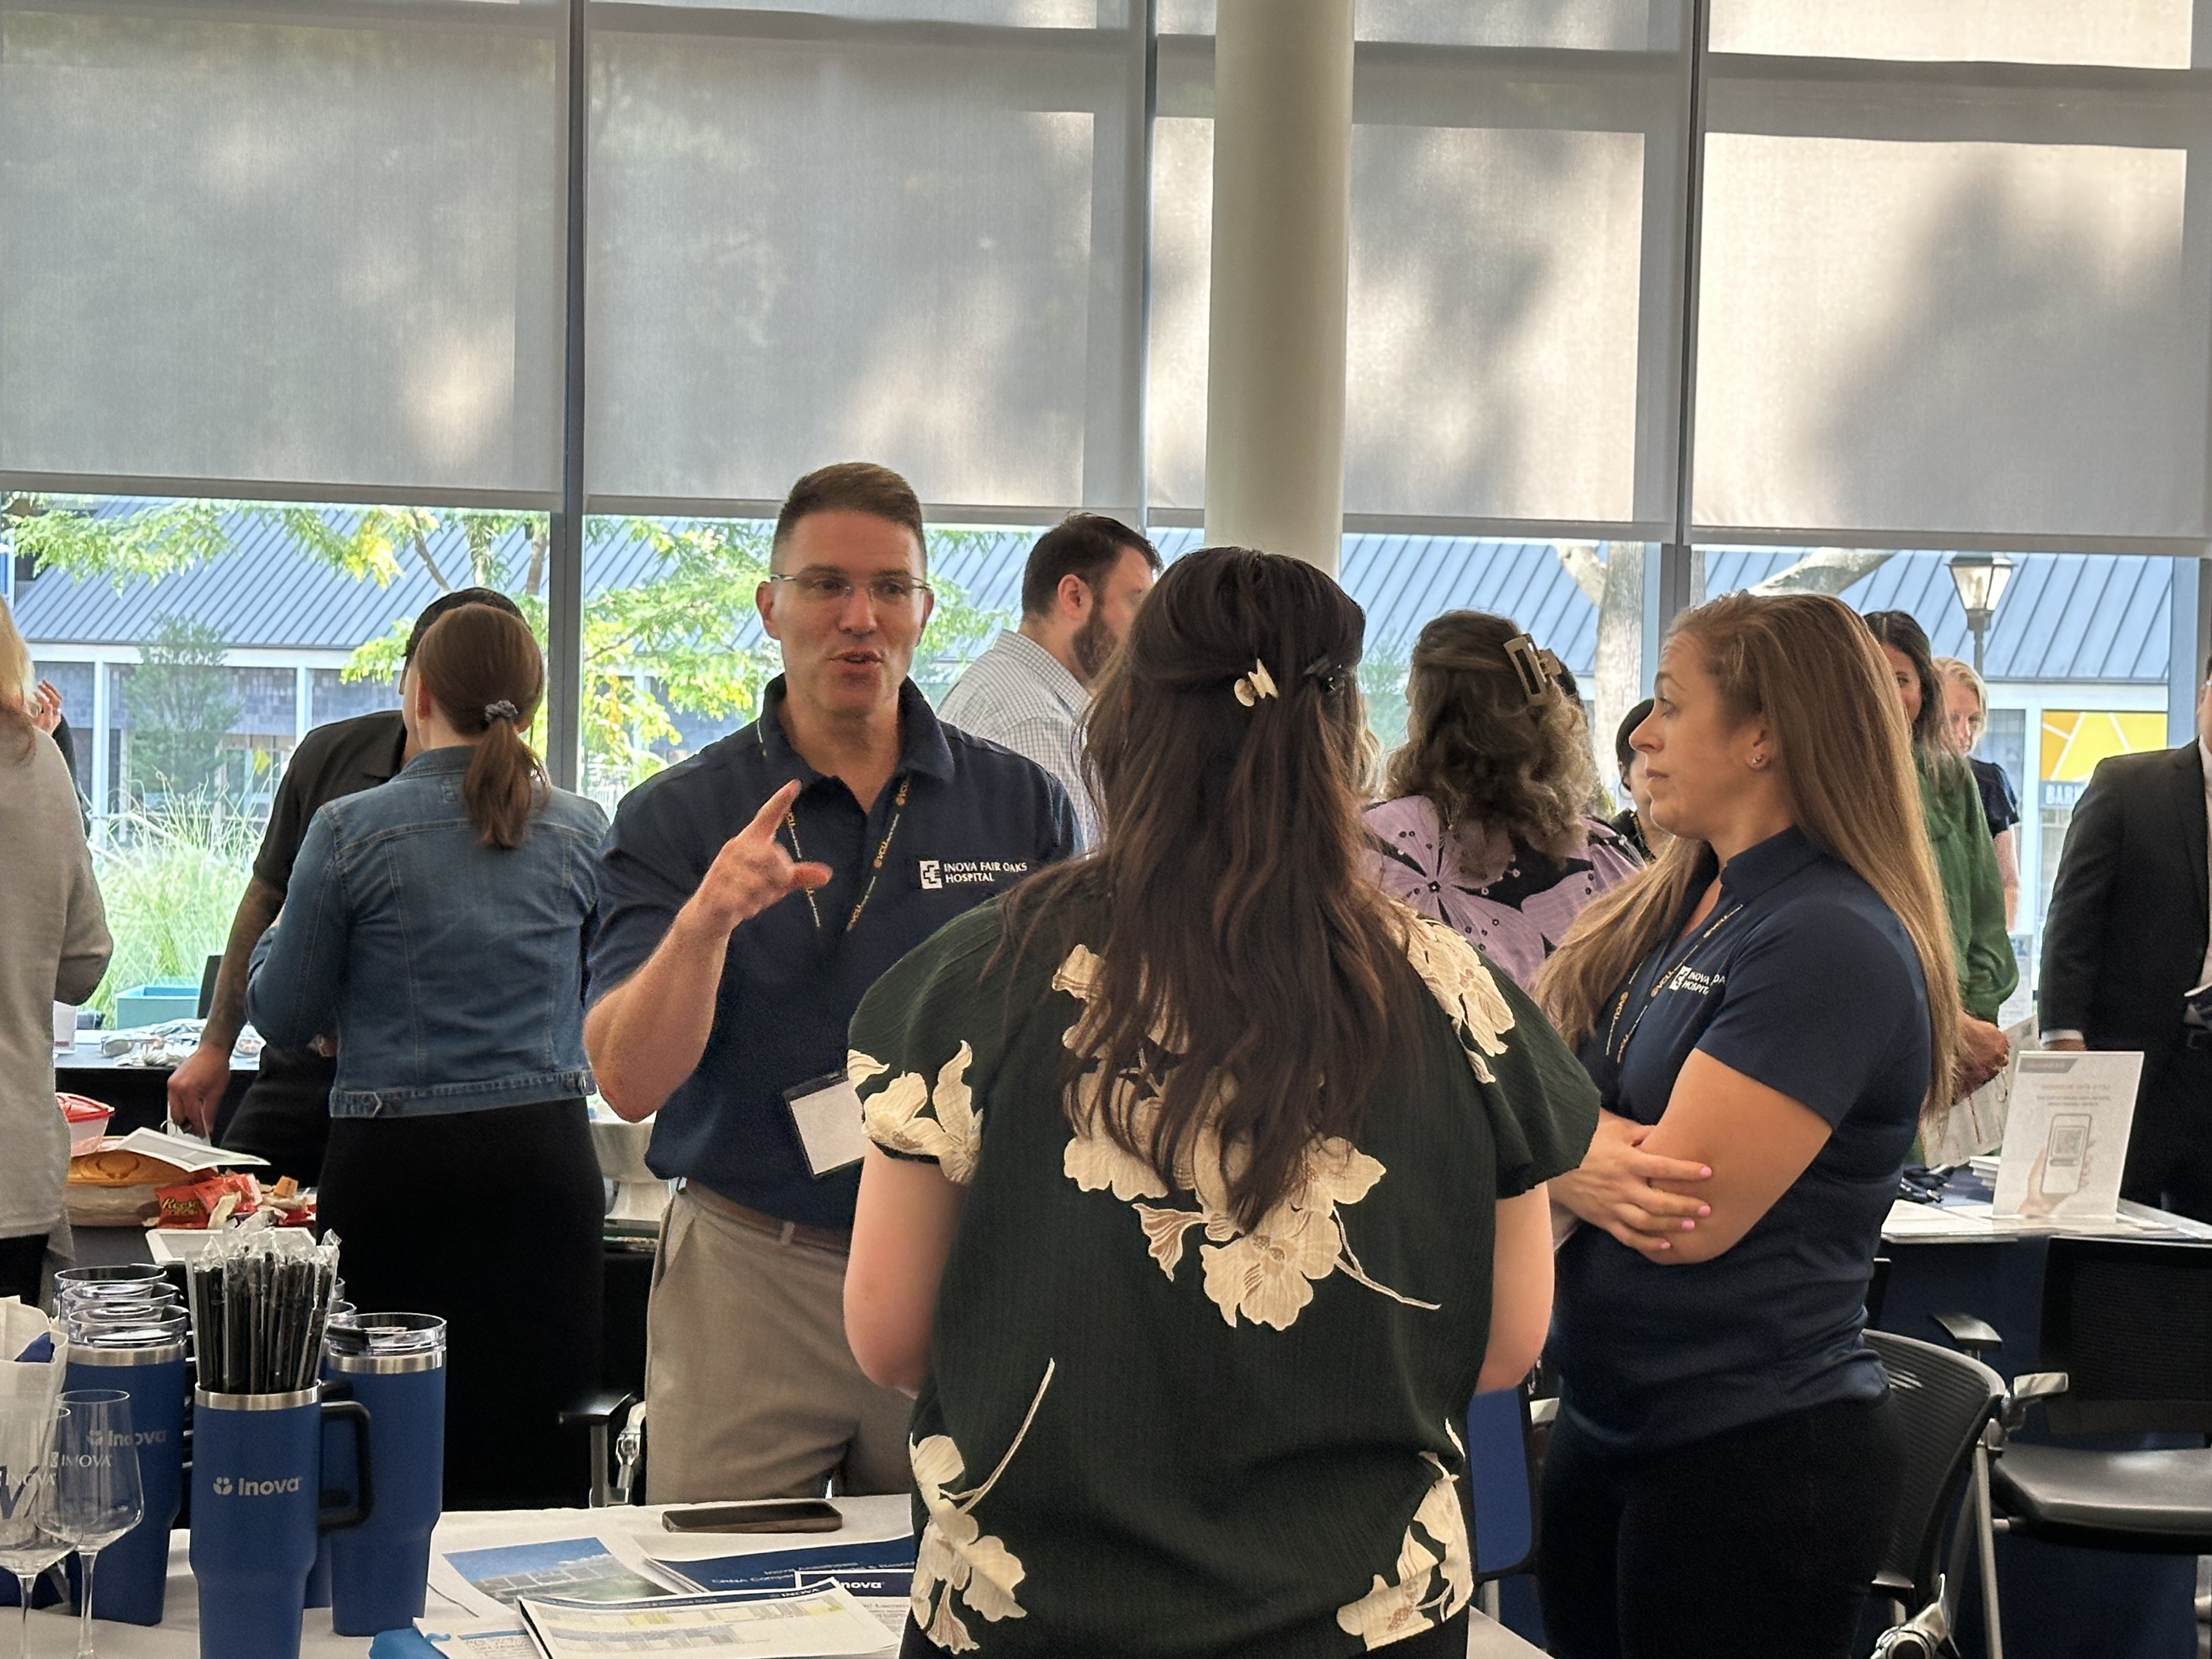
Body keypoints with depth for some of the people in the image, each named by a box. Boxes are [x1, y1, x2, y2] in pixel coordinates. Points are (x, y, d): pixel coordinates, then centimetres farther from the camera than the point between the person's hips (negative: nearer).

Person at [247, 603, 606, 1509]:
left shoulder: (351, 830, -5)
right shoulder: (582, 832, 3)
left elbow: (283, 1014, 3)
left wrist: (281, 934, 21)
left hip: (394, 1162, -2)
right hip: (545, 1155, 2)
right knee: (537, 1452, 6)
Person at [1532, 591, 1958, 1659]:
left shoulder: (1830, 942, -16)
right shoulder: (1670, 913, 10)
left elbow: (1689, 1216, -21)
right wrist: (1587, 1170, -17)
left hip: (1753, 1460, -8)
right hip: (1604, 1431, 8)